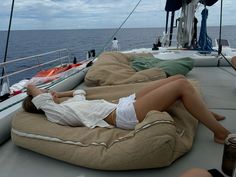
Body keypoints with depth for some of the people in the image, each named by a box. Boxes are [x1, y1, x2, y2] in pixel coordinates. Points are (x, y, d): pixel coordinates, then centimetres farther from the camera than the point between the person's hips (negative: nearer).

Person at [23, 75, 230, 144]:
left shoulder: (69, 104, 19)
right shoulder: (55, 114, -4)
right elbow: (35, 92, -11)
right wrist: (31, 87, 10)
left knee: (179, 78, 4)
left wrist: (60, 93, 23)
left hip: (123, 104, 10)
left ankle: (207, 115, 24)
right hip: (124, 115, -10)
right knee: (182, 86, -17)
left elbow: (80, 92, 36)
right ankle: (221, 132, -5)